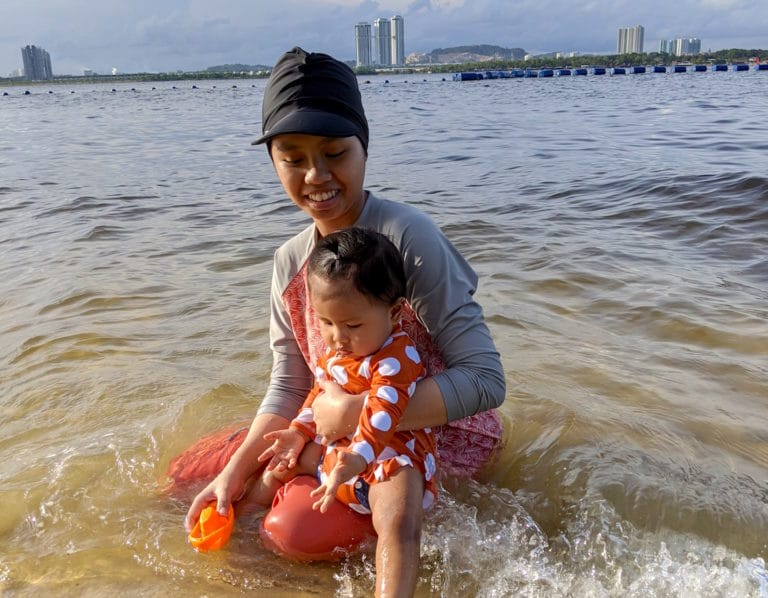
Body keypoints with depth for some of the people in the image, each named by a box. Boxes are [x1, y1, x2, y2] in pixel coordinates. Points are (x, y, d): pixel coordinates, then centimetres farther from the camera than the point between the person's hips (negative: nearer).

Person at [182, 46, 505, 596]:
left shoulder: (407, 236, -26)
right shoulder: (290, 262, -5)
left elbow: (485, 379, -26)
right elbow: (288, 388, 2)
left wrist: (358, 411, -28)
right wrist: (236, 471, -10)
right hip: (345, 427, 7)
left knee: (291, 528, -26)